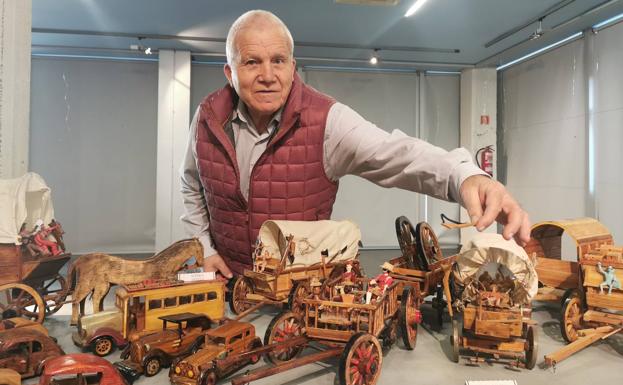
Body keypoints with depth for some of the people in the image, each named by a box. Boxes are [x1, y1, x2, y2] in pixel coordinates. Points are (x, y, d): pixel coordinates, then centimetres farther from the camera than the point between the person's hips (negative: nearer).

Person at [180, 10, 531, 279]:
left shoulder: (326, 120, -20)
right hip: (228, 280, 3)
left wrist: (464, 176, -54)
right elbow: (193, 187, 9)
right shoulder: (209, 117, -8)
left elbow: (394, 153, -36)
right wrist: (205, 248, 2)